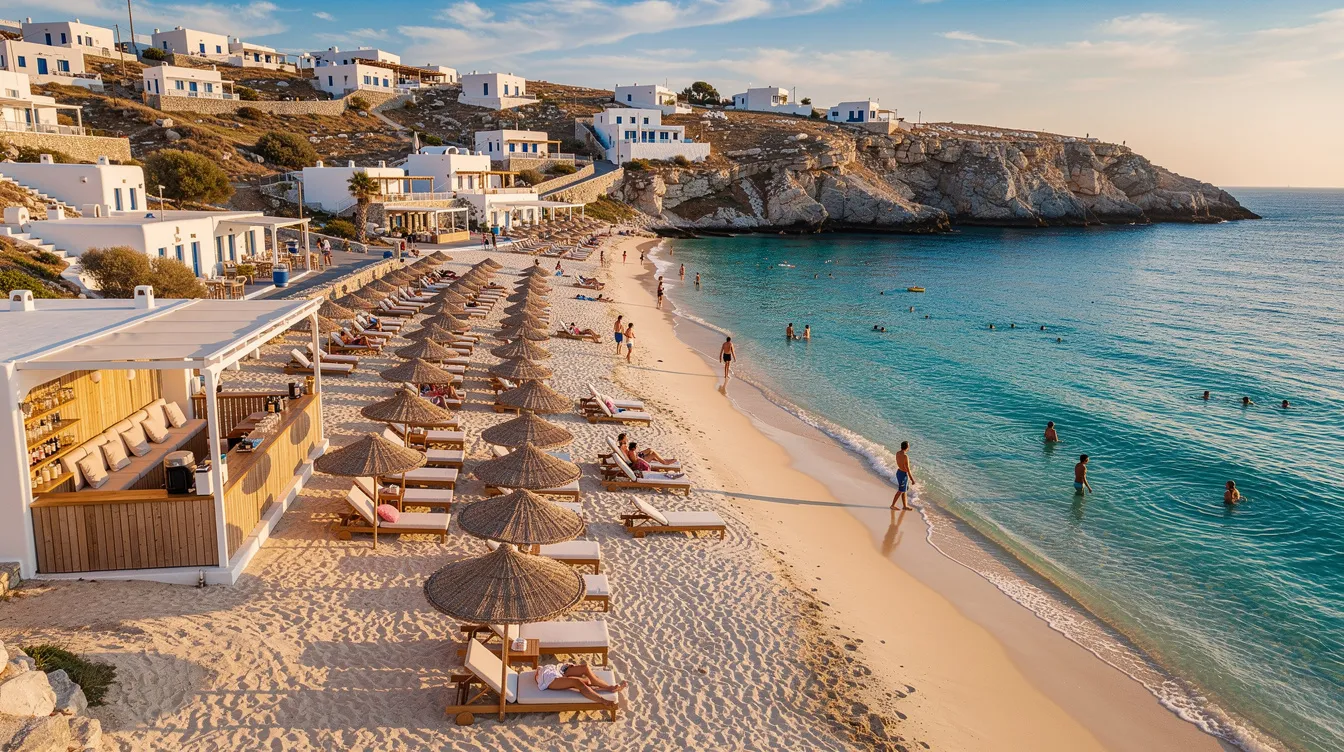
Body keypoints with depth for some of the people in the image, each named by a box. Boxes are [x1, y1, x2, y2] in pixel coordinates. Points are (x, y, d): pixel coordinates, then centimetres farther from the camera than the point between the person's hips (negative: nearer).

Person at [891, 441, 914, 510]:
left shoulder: (897, 453, 0)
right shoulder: (905, 456, -26)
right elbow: (907, 468, -22)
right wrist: (912, 478, -14)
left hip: (899, 472, 9)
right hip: (903, 474, -9)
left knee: (905, 490, 19)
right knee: (900, 491, 4)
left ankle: (905, 506, 26)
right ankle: (892, 505, 12)